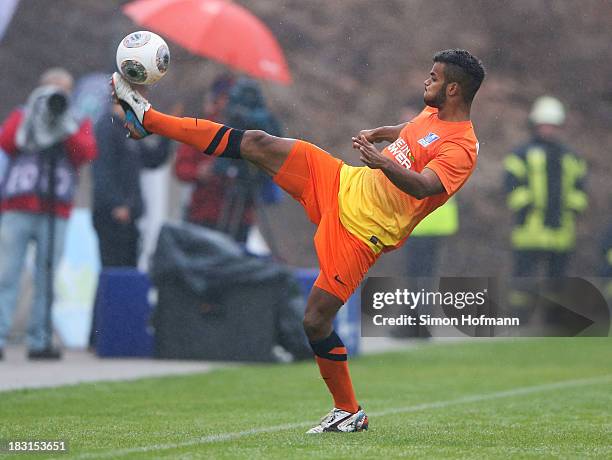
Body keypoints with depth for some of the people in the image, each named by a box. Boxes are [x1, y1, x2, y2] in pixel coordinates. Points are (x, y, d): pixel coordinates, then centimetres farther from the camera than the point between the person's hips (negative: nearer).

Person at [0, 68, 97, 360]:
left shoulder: (78, 125, 17)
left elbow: (87, 153, -2)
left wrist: (66, 126, -11)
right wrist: (31, 119, -10)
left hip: (55, 214, 1)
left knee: (46, 281, -1)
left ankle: (39, 342, 2)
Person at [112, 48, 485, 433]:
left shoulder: (461, 150, -20)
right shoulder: (434, 114, 7)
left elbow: (423, 186, -38)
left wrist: (383, 163, -51)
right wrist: (378, 134, 19)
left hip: (362, 232, -8)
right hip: (344, 184, 8)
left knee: (316, 322, -8)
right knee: (257, 143, -1)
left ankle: (350, 412, 13)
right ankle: (149, 119, 7)